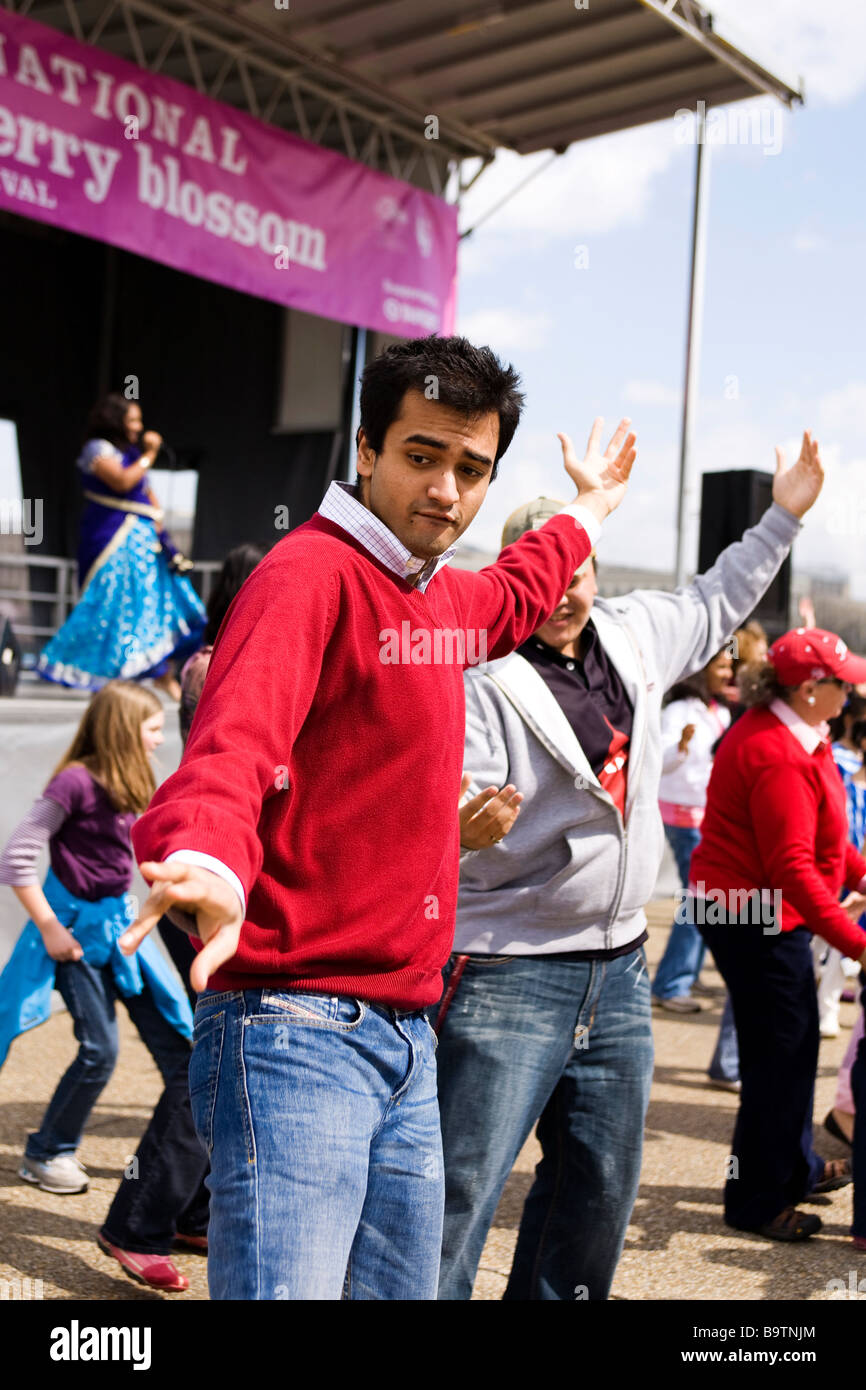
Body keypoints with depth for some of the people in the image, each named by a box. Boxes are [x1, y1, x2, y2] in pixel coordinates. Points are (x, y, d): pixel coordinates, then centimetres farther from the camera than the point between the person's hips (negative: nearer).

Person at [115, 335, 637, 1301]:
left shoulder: (442, 594, 15)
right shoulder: (311, 571, -11)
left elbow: (511, 599, 41)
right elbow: (231, 744, -29)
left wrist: (588, 508, 56)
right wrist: (209, 857, -50)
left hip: (406, 1034, 9)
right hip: (296, 1028, -9)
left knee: (401, 1289, 14)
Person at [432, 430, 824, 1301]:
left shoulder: (633, 633, 8)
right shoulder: (482, 679, -13)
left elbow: (712, 608, 28)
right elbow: (446, 813, -20)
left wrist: (782, 517, 31)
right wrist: (466, 831, -43)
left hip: (617, 967, 7)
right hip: (506, 970, -7)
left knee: (600, 1189, 17)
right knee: (460, 1189, -8)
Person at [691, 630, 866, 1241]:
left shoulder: (796, 735, 9)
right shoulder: (778, 755, -26)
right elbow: (792, 866, -28)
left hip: (763, 912, 11)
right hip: (757, 918, -11)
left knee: (796, 1042, 22)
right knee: (779, 1056, -1)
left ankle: (797, 1168, 39)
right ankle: (758, 1201, 13)